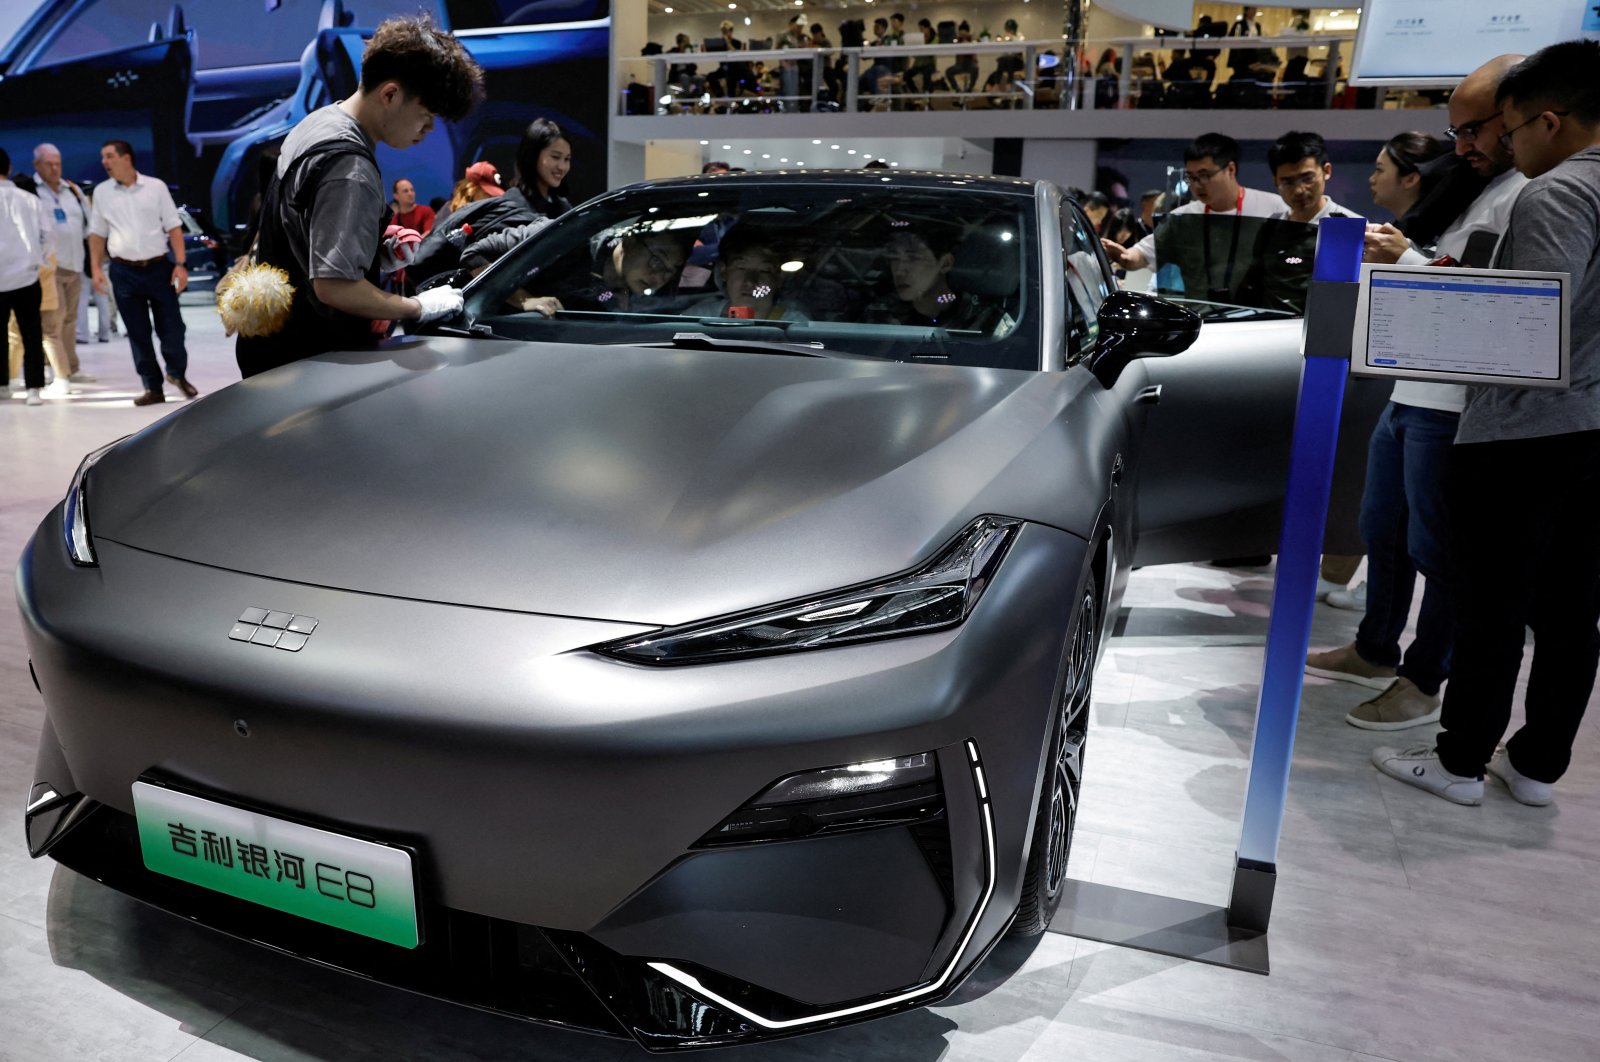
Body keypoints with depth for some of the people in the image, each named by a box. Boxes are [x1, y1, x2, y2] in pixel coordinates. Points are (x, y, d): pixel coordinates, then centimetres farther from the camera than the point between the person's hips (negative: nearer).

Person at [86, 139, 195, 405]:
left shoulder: (155, 187, 2)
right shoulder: (102, 192, 6)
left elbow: (173, 227, 1)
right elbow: (97, 233, 10)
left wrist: (181, 264, -7)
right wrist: (96, 267, 1)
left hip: (159, 267, -1)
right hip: (124, 272, 2)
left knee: (171, 327, 1)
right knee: (138, 333, 3)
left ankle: (177, 373, 26)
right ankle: (153, 388, 11)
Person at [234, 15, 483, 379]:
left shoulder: (319, 121, 8)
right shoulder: (350, 170, -24)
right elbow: (333, 285, -30)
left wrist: (381, 255, 6)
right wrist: (418, 307, -18)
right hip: (304, 361, -10)